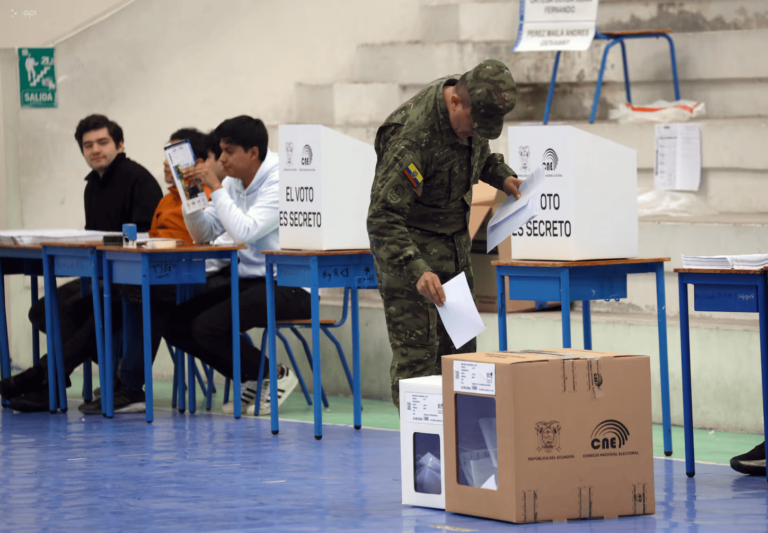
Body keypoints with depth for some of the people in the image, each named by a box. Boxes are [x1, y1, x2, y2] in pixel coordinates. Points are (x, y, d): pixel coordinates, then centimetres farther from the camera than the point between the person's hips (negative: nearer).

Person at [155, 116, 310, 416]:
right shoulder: (233, 183, 11)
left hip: (287, 287, -9)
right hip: (247, 280, 9)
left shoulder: (279, 181, -15)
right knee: (173, 323, -1)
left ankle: (276, 377, -3)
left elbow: (245, 232, -27)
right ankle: (252, 380, 8)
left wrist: (215, 187, -22)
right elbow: (204, 235, 13)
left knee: (208, 326, -25)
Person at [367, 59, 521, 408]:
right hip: (407, 247, -8)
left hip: (454, 243, 8)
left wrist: (500, 175, 2)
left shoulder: (471, 106, -6)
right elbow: (383, 218, -34)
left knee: (459, 348, 10)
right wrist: (416, 271, -44)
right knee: (416, 354, -12)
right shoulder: (412, 134, -32)